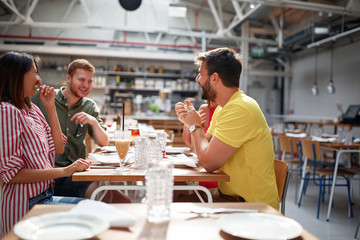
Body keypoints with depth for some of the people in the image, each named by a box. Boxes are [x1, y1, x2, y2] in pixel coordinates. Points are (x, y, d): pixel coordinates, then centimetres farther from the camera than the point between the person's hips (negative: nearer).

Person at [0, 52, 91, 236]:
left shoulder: (32, 109, 10)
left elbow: (58, 148, 9)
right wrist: (65, 171, -22)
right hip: (26, 206, -8)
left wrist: (50, 107, 2)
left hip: (45, 195, 8)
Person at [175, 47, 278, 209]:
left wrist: (194, 126, -10)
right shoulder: (222, 108, 10)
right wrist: (188, 121, -1)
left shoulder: (240, 109, -24)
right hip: (228, 193, 9)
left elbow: (209, 162, -27)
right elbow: (205, 146, 14)